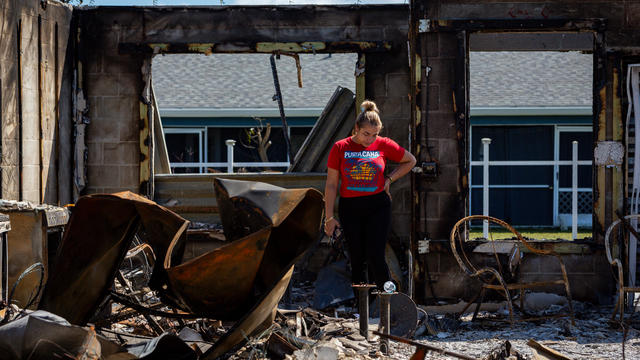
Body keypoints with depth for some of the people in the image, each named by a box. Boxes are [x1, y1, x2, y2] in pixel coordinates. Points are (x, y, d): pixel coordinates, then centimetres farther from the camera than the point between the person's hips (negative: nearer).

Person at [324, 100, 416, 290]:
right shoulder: (340, 148, -1)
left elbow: (410, 161, 16)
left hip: (378, 206, -1)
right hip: (350, 208, 1)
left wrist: (389, 179, 5)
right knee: (357, 259, 4)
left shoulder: (384, 145, 0)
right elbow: (331, 185, 2)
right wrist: (329, 217, 0)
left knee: (375, 257, -11)